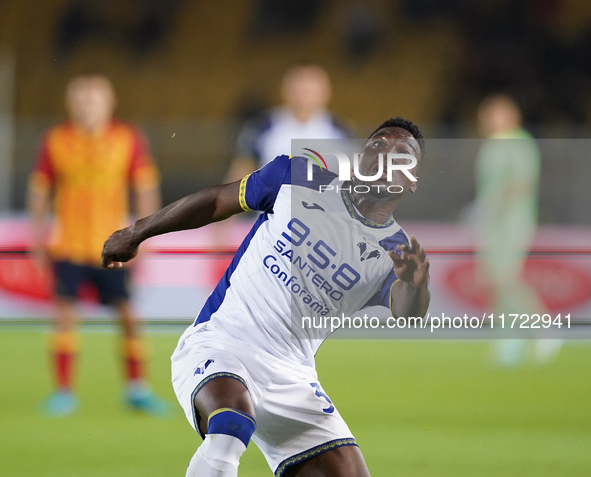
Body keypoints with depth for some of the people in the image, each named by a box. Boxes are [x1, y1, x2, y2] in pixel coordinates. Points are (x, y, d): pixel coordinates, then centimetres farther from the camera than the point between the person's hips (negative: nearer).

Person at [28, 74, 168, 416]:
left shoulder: (129, 139, 0)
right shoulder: (55, 141, 1)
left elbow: (146, 189, 4)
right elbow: (40, 189, 9)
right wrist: (39, 237, 8)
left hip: (112, 246, 0)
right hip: (67, 244, 0)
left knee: (128, 313, 0)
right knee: (65, 314, -7)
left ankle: (138, 388, 15)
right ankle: (64, 391, 2)